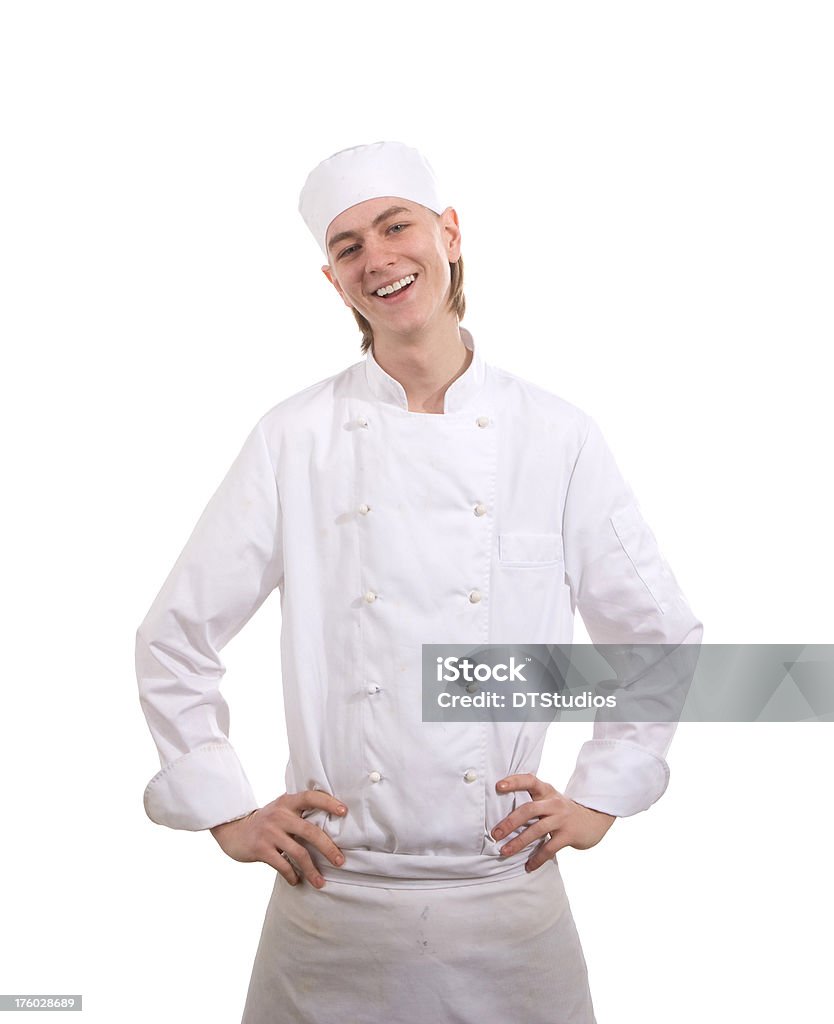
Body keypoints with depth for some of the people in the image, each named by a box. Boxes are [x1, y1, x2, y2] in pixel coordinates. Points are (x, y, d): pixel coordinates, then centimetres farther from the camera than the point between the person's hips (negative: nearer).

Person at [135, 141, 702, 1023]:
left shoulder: (557, 437, -2)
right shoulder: (295, 437, -3)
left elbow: (662, 642, 8)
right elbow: (176, 640, 4)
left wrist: (599, 797, 4)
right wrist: (226, 810, 0)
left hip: (508, 897, 1)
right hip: (333, 896, 0)